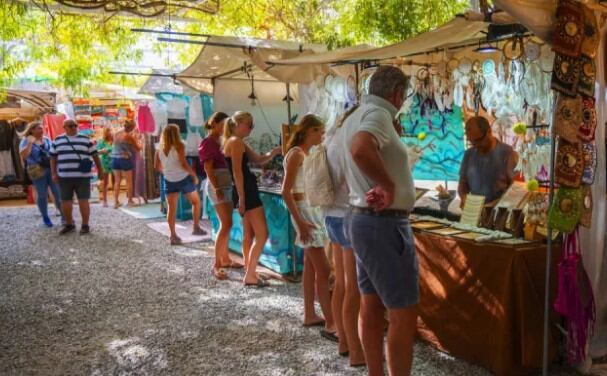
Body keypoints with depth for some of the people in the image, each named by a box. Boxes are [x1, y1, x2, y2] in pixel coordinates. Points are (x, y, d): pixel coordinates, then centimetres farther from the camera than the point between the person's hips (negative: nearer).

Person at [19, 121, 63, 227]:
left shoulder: (47, 140, 11)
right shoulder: (26, 141, 0)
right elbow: (23, 155, -15)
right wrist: (30, 143, -18)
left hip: (52, 169, 3)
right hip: (38, 171, -3)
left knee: (58, 193, 0)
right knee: (42, 195, 4)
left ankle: (64, 216, 8)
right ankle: (45, 218, 18)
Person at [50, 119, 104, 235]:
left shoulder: (85, 139, 5)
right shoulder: (58, 140, 10)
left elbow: (95, 155, 8)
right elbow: (53, 158, 13)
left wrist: (100, 170, 8)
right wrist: (53, 173, 5)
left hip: (82, 176, -2)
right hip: (64, 177, 2)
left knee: (83, 201, -2)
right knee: (65, 202, 7)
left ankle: (85, 225, 9)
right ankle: (69, 224, 24)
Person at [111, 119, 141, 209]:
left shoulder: (116, 134, 4)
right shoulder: (129, 136, -11)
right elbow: (138, 148, -1)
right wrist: (140, 145, 21)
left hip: (115, 158, 5)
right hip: (125, 159, -5)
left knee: (117, 181, 10)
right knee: (129, 181, 8)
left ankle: (116, 202, 10)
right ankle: (130, 201, 15)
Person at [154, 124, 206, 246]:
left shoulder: (160, 149, 2)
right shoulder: (179, 146, -13)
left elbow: (157, 167, 7)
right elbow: (184, 164, -22)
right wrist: (194, 175, -12)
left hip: (169, 181, 4)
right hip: (183, 179, -4)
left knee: (171, 208, 5)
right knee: (196, 201, 18)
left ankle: (173, 236, 3)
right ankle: (196, 228, 18)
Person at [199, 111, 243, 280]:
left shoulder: (221, 141, 15)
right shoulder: (208, 142, -9)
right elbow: (208, 168, -15)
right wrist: (217, 188, -22)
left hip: (228, 185, 9)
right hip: (217, 186, -8)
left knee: (226, 224, 12)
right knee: (226, 224, -13)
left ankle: (225, 259, 21)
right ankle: (216, 265, -10)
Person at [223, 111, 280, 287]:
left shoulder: (238, 143, 18)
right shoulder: (236, 142, -12)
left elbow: (259, 160, 19)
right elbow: (237, 172, -19)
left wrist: (276, 151, 2)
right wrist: (241, 198, -23)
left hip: (245, 191, 10)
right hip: (247, 191, -10)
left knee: (249, 235, 13)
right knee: (262, 235, -7)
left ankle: (249, 272, 19)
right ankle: (250, 275, -2)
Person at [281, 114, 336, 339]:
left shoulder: (307, 154, 12)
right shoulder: (296, 154, -15)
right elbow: (286, 192, -20)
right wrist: (300, 223, -24)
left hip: (314, 209, 9)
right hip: (304, 211, -9)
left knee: (311, 266, 14)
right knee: (323, 269, -9)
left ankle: (309, 315, 24)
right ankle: (330, 325, -4)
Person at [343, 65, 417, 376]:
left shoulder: (354, 117, 14)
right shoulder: (378, 114, -16)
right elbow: (361, 150, -37)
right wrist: (389, 185, -26)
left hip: (362, 217, 10)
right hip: (384, 224, -10)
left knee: (371, 306, 16)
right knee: (404, 314, -2)